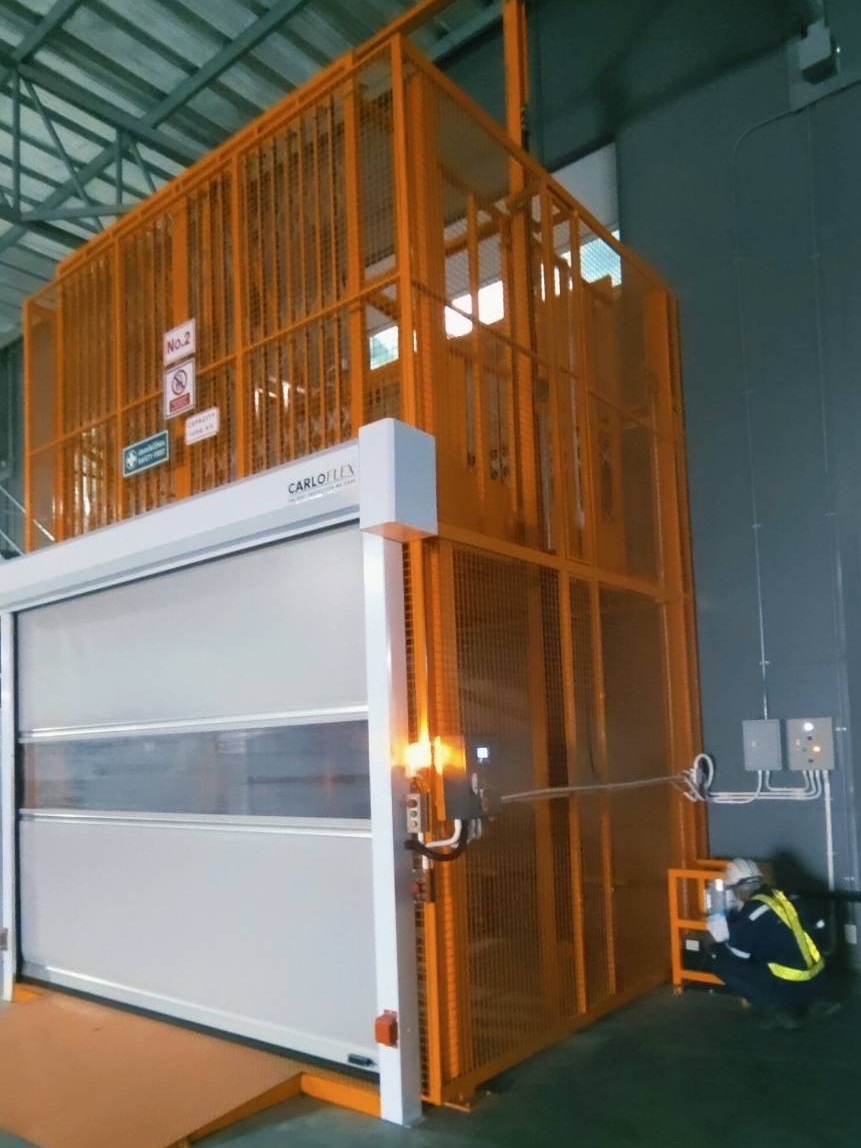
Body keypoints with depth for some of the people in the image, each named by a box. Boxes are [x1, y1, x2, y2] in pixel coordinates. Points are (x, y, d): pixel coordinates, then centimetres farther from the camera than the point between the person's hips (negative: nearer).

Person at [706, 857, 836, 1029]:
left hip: (793, 987, -8)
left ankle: (776, 1011, -4)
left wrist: (721, 938, 10)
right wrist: (731, 917, 22)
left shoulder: (754, 910, -15)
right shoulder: (776, 896, 9)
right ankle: (813, 1001, 19)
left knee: (721, 961, -4)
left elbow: (738, 953, -7)